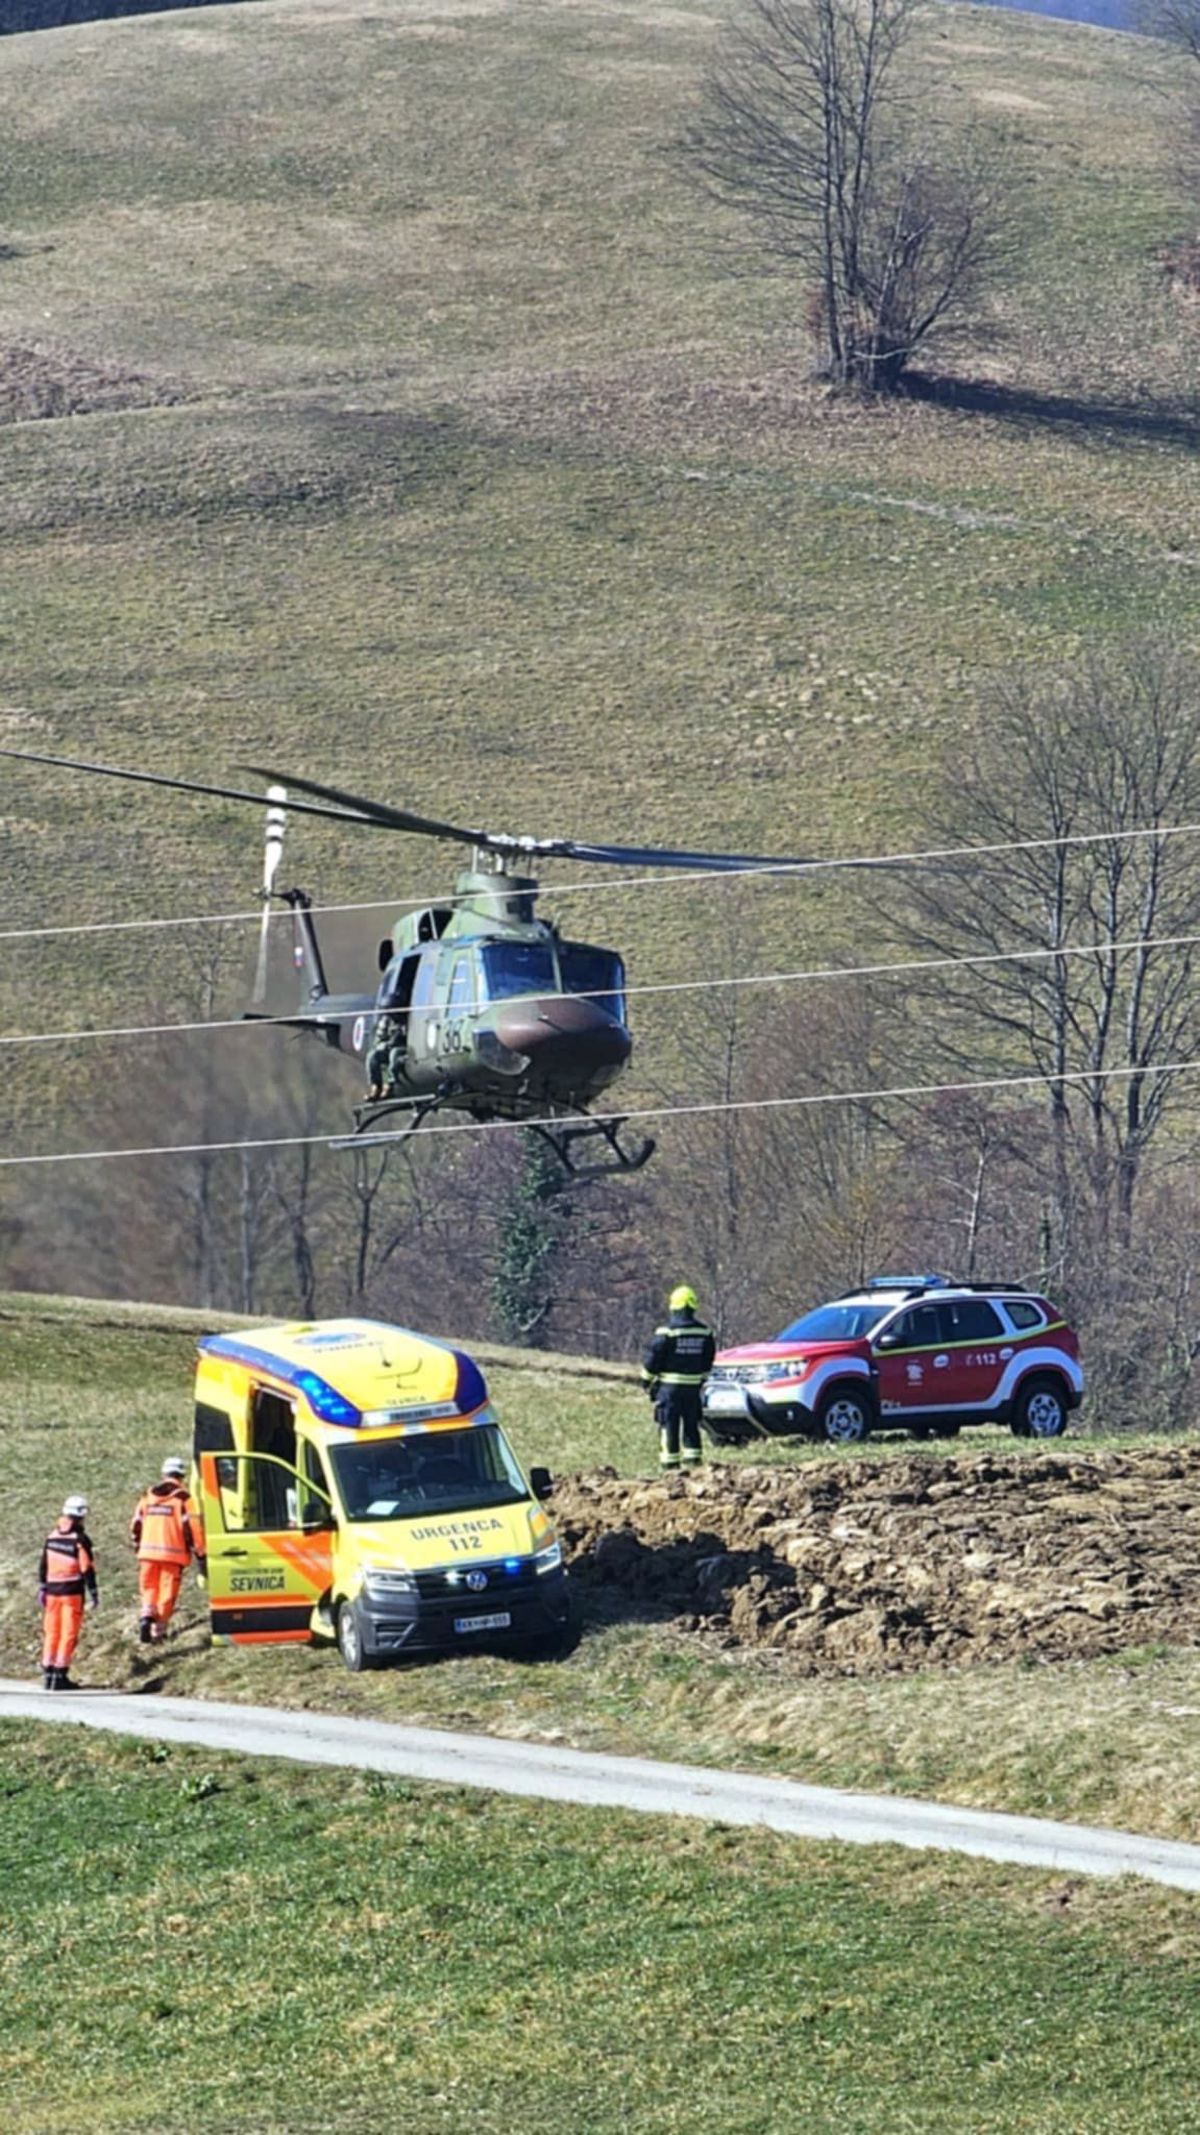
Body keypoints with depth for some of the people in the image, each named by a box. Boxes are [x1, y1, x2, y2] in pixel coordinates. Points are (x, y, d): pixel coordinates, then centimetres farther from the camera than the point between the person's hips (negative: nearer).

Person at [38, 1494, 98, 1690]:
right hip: (72, 1592, -6)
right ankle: (60, 1675, -5)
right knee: (69, 1634, -2)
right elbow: (87, 1569, -12)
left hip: (52, 1591, 6)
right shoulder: (80, 1539, -12)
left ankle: (48, 1673, 15)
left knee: (51, 1633, 13)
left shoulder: (52, 1536, 6)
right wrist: (93, 1593, -5)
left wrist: (42, 1588, 20)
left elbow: (43, 1564, 11)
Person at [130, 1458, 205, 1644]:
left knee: (149, 1589, 14)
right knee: (167, 1593, 5)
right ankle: (157, 1631, 4)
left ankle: (147, 1615, -12)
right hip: (173, 1554, -3)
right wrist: (200, 1555, -3)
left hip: (148, 1552, 3)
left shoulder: (147, 1496, 10)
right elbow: (193, 1529, -8)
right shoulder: (183, 1498, -4)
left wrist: (138, 1548, 28)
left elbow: (136, 1526, 14)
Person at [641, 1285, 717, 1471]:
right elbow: (708, 1361, 12)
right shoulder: (705, 1333, 2)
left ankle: (669, 1460, -2)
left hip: (669, 1386, -4)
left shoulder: (666, 1332, -12)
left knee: (669, 1424, 1)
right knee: (691, 1423, 13)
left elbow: (652, 1360, -8)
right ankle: (692, 1458, 10)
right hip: (693, 1385, 4)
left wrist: (647, 1381, 5)